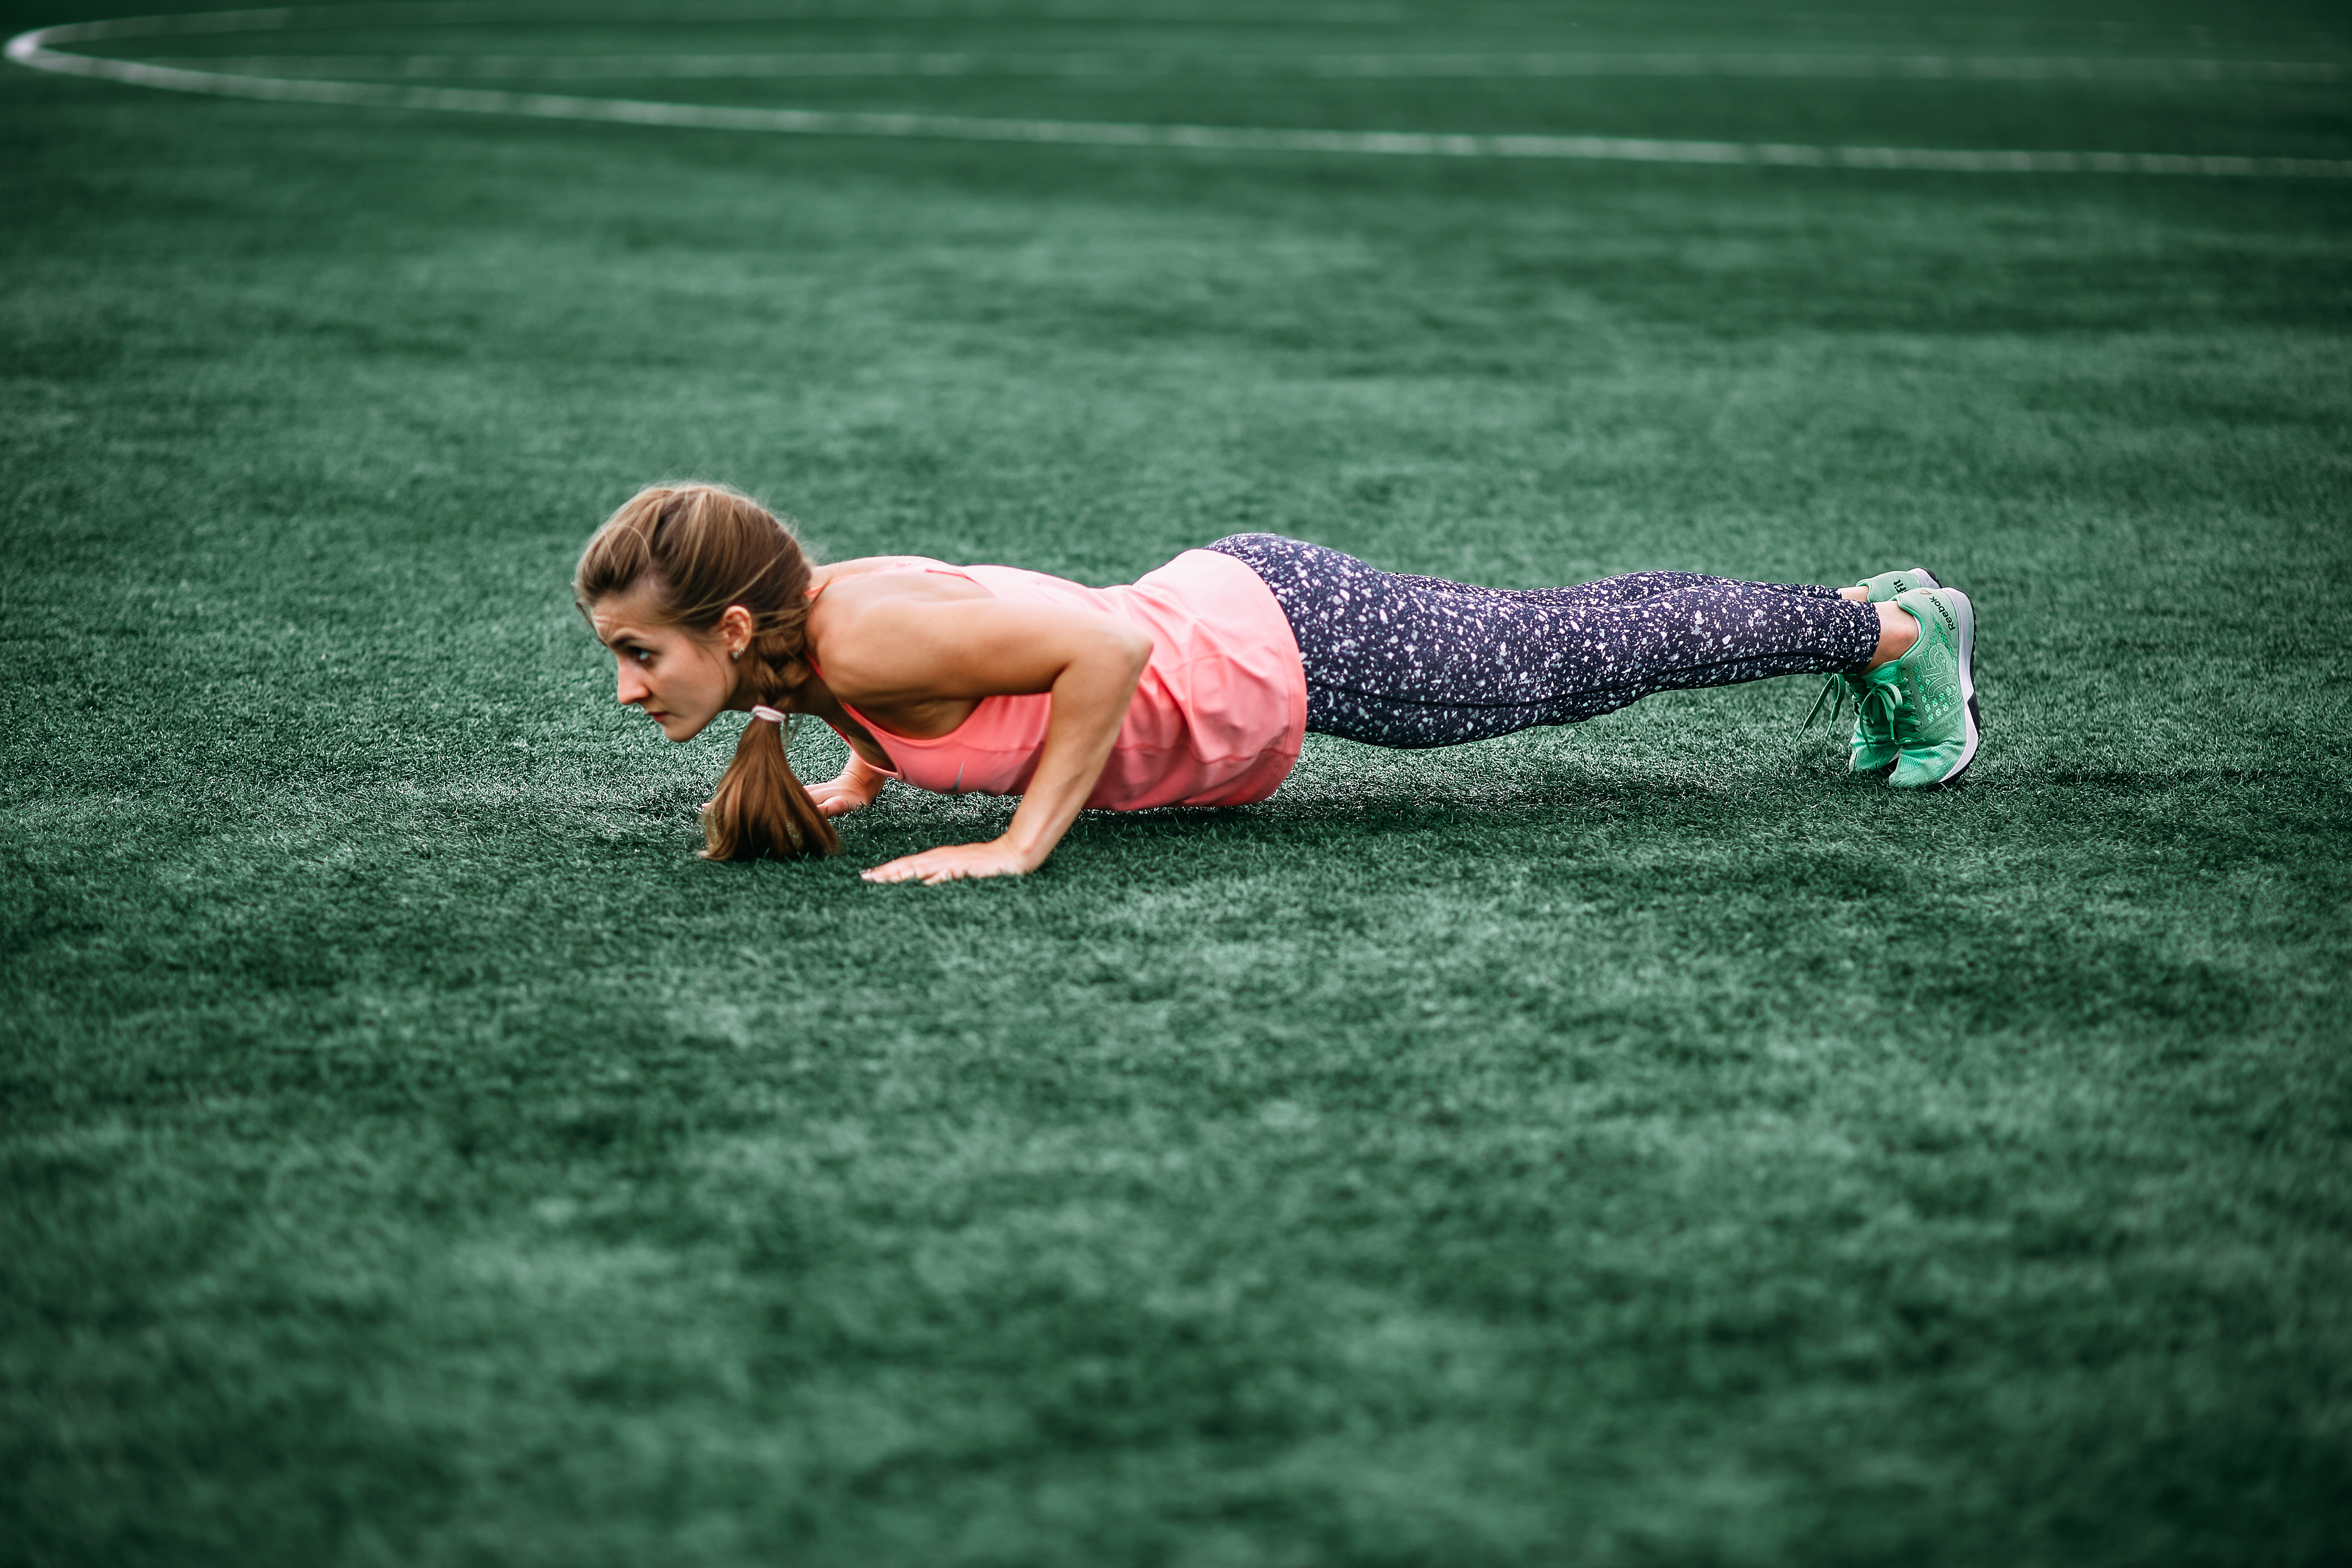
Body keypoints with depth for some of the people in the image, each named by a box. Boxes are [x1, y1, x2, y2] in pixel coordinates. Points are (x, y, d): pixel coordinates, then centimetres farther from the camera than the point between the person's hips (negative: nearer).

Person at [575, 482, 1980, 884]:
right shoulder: (799, 618, -7)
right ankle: (1869, 624, 44)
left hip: (1297, 645, -7)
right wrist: (860, 779, 3)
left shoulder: (873, 636, -32)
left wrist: (1023, 843, -34)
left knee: (1585, 654, 12)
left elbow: (1110, 643, -37)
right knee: (1570, 645, 24)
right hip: (1218, 611, 7)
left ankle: (1892, 627, 34)